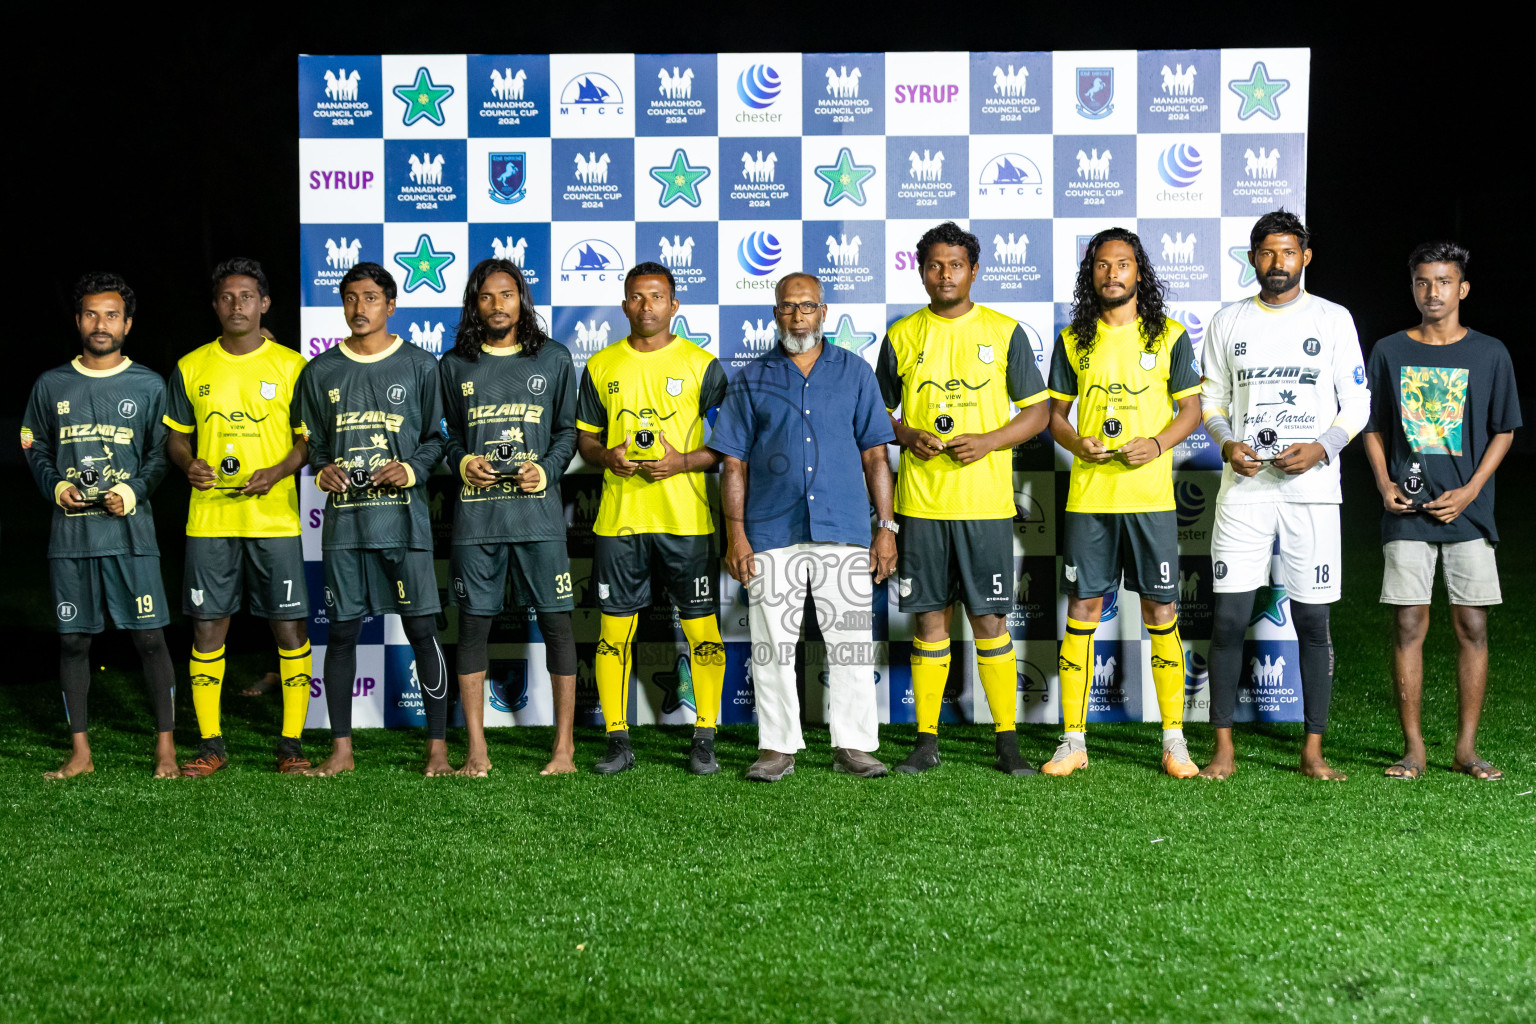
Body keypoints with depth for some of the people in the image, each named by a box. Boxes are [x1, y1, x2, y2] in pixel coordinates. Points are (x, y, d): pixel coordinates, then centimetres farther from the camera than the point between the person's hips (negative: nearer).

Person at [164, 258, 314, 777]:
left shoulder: (291, 366, 2)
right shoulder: (190, 368, 8)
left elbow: (311, 438, 4)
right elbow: (176, 437, 15)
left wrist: (278, 471, -13)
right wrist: (188, 465, -6)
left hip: (275, 517, -2)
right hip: (208, 519, 2)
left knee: (289, 626, -2)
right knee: (207, 627, 3)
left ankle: (291, 744, 7)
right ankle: (210, 744, 13)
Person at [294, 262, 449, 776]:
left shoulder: (419, 366, 4)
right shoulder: (320, 371, 10)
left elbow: (437, 436, 6)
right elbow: (310, 441, 16)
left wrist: (411, 470, -11)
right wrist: (322, 470, -5)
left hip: (404, 519, -2)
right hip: (343, 521, 2)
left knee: (422, 629, -3)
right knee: (342, 631, 5)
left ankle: (438, 747, 5)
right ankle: (341, 749, 13)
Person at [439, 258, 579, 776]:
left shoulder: (554, 359, 8)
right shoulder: (454, 365, 11)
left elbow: (567, 431, 10)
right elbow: (446, 434, 15)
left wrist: (546, 471, -6)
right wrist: (462, 462, -5)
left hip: (538, 509, -1)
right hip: (476, 514, 1)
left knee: (556, 621, -1)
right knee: (473, 623, 1)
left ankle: (564, 747, 6)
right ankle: (476, 751, 8)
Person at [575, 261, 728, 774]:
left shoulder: (702, 365, 2)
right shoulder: (600, 366, 10)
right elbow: (585, 437, 15)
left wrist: (684, 461, -13)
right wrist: (605, 456, -7)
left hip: (687, 517, -2)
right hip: (618, 516, 2)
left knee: (701, 626, 0)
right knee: (614, 627, 3)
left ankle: (704, 739, 10)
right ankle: (618, 741, 12)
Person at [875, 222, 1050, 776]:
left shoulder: (1005, 333, 3)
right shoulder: (901, 336, 8)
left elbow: (1037, 412, 4)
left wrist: (988, 442, -11)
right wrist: (908, 436, -7)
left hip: (986, 501, -1)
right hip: (921, 500, 2)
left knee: (990, 620, 0)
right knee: (930, 618, 5)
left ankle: (1007, 740, 9)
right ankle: (926, 740, 13)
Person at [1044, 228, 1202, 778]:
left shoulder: (1169, 335, 4)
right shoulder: (1073, 339, 8)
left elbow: (1191, 409, 6)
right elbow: (1055, 413, 12)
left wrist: (1157, 444, -12)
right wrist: (1078, 443, -9)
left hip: (1151, 495, -1)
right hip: (1088, 496, 1)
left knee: (1160, 610, 2)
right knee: (1081, 609, 2)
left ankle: (1174, 742, 10)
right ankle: (1073, 740, 8)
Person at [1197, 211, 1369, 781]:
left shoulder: (1333, 320, 5)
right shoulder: (1228, 322, 10)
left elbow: (1357, 402, 5)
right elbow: (1211, 400, 13)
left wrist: (1322, 448, -12)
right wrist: (1226, 444, -6)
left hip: (1312, 488, -1)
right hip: (1243, 485, 1)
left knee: (1313, 620, 1)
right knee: (1229, 617, -4)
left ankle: (1313, 750, 10)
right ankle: (1223, 749, 4)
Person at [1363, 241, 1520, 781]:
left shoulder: (1489, 353, 4)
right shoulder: (1389, 352, 6)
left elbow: (1504, 431, 7)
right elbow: (1373, 427, 12)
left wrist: (1469, 492, -5)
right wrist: (1384, 483, -4)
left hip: (1468, 512, 0)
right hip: (1407, 512, 0)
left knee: (1472, 626, 1)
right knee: (1409, 625, -1)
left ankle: (1466, 748, 9)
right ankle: (1413, 747, 6)